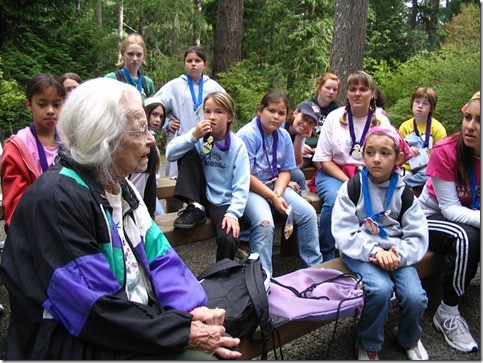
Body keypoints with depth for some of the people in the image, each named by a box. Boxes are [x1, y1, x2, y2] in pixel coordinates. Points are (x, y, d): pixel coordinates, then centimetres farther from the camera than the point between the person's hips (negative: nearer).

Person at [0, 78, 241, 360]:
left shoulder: (122, 187, 7)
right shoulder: (56, 199, -21)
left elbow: (159, 256, 4)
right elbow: (96, 309, -23)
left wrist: (192, 307, -13)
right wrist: (183, 333, -21)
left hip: (142, 320, 8)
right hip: (82, 345, -7)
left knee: (227, 346, -2)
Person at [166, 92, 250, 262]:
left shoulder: (237, 146, -9)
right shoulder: (200, 136, -4)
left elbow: (241, 186, -14)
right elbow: (170, 153, -14)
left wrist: (233, 213, -26)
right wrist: (193, 136, -25)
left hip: (224, 202, -2)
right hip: (202, 196, 2)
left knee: (228, 239, -29)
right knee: (188, 153, -15)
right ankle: (195, 208, -10)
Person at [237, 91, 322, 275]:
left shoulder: (284, 136, 4)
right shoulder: (247, 135, -16)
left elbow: (285, 170, 7)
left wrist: (278, 193, -13)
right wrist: (272, 198, -19)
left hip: (275, 185, 7)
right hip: (249, 188, -6)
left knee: (308, 213, -6)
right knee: (265, 222, -31)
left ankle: (313, 266, 10)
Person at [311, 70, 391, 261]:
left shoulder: (381, 121, 5)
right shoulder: (334, 117, 1)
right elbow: (324, 159, -1)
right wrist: (347, 181, -14)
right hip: (334, 173, -1)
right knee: (335, 199, -33)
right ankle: (326, 255, -13)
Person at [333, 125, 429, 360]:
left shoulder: (404, 192, 4)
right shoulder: (352, 188, -4)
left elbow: (417, 237, 0)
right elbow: (343, 233, -11)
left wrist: (399, 254, -20)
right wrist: (374, 251, -24)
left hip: (396, 252, 3)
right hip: (360, 251, -3)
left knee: (415, 297, -19)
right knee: (381, 289, -30)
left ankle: (409, 339, 18)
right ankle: (368, 346, -1)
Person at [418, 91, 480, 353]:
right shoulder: (446, 151, -22)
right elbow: (449, 208, -22)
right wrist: (478, 219, -40)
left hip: (469, 219, 4)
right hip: (431, 216, -4)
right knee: (466, 238, -33)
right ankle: (447, 314, -17)